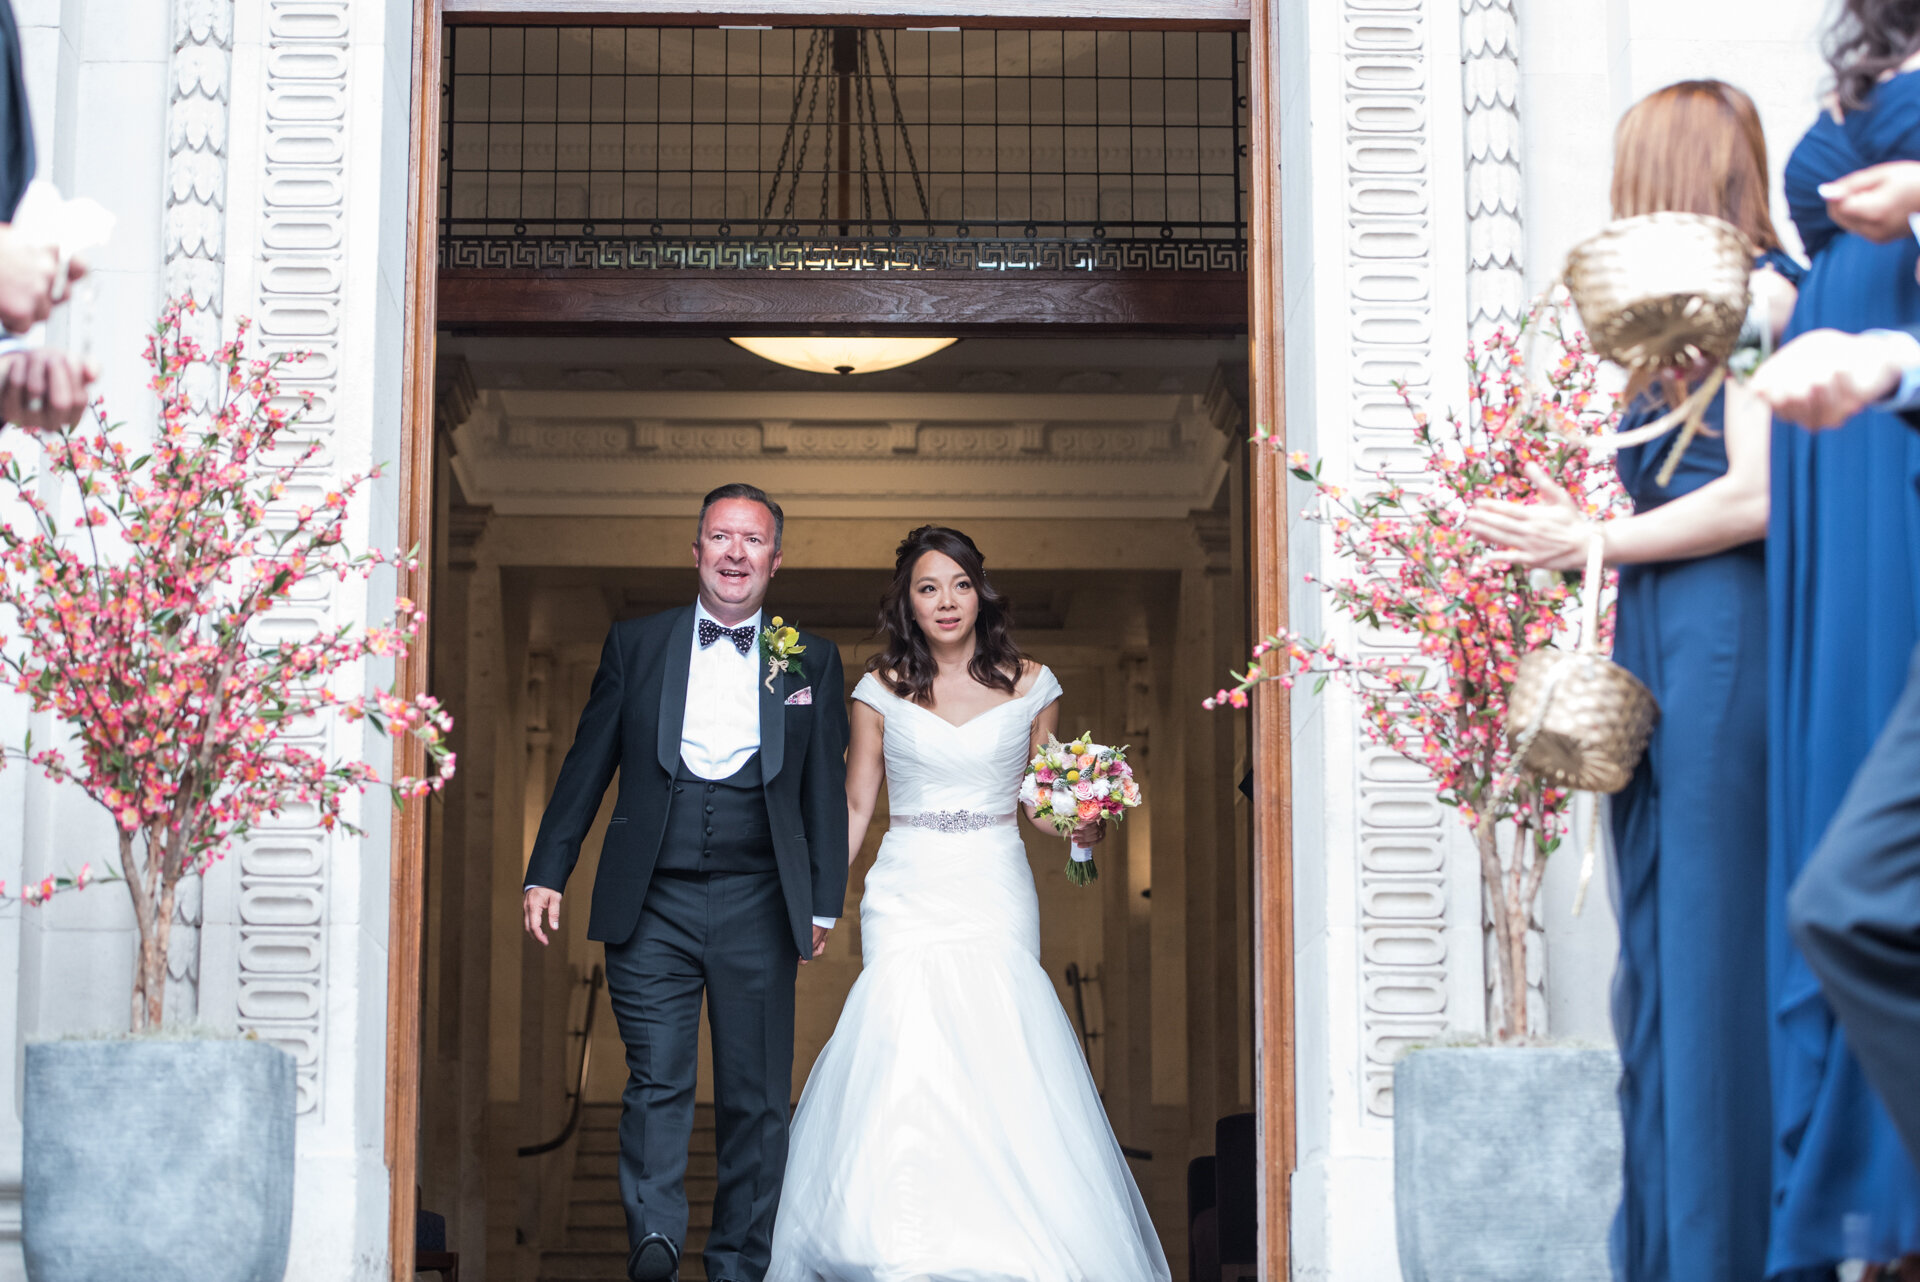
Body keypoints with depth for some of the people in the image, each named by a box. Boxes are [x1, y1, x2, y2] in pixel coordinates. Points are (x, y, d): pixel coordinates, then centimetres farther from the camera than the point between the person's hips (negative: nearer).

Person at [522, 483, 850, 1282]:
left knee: (756, 1097, 6)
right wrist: (547, 873, 5)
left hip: (757, 908, 1)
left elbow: (825, 791, 9)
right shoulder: (635, 645, 8)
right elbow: (587, 766, 9)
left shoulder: (811, 661, 9)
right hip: (652, 906, -1)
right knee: (657, 1081, -7)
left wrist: (824, 904, 5)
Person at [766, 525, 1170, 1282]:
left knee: (1000, 1063, -9)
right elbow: (855, 807, 10)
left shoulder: (1029, 686, 6)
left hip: (997, 894, 0)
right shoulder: (881, 690, 6)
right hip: (908, 894, 0)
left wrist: (1078, 826, -7)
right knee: (903, 1056, -10)